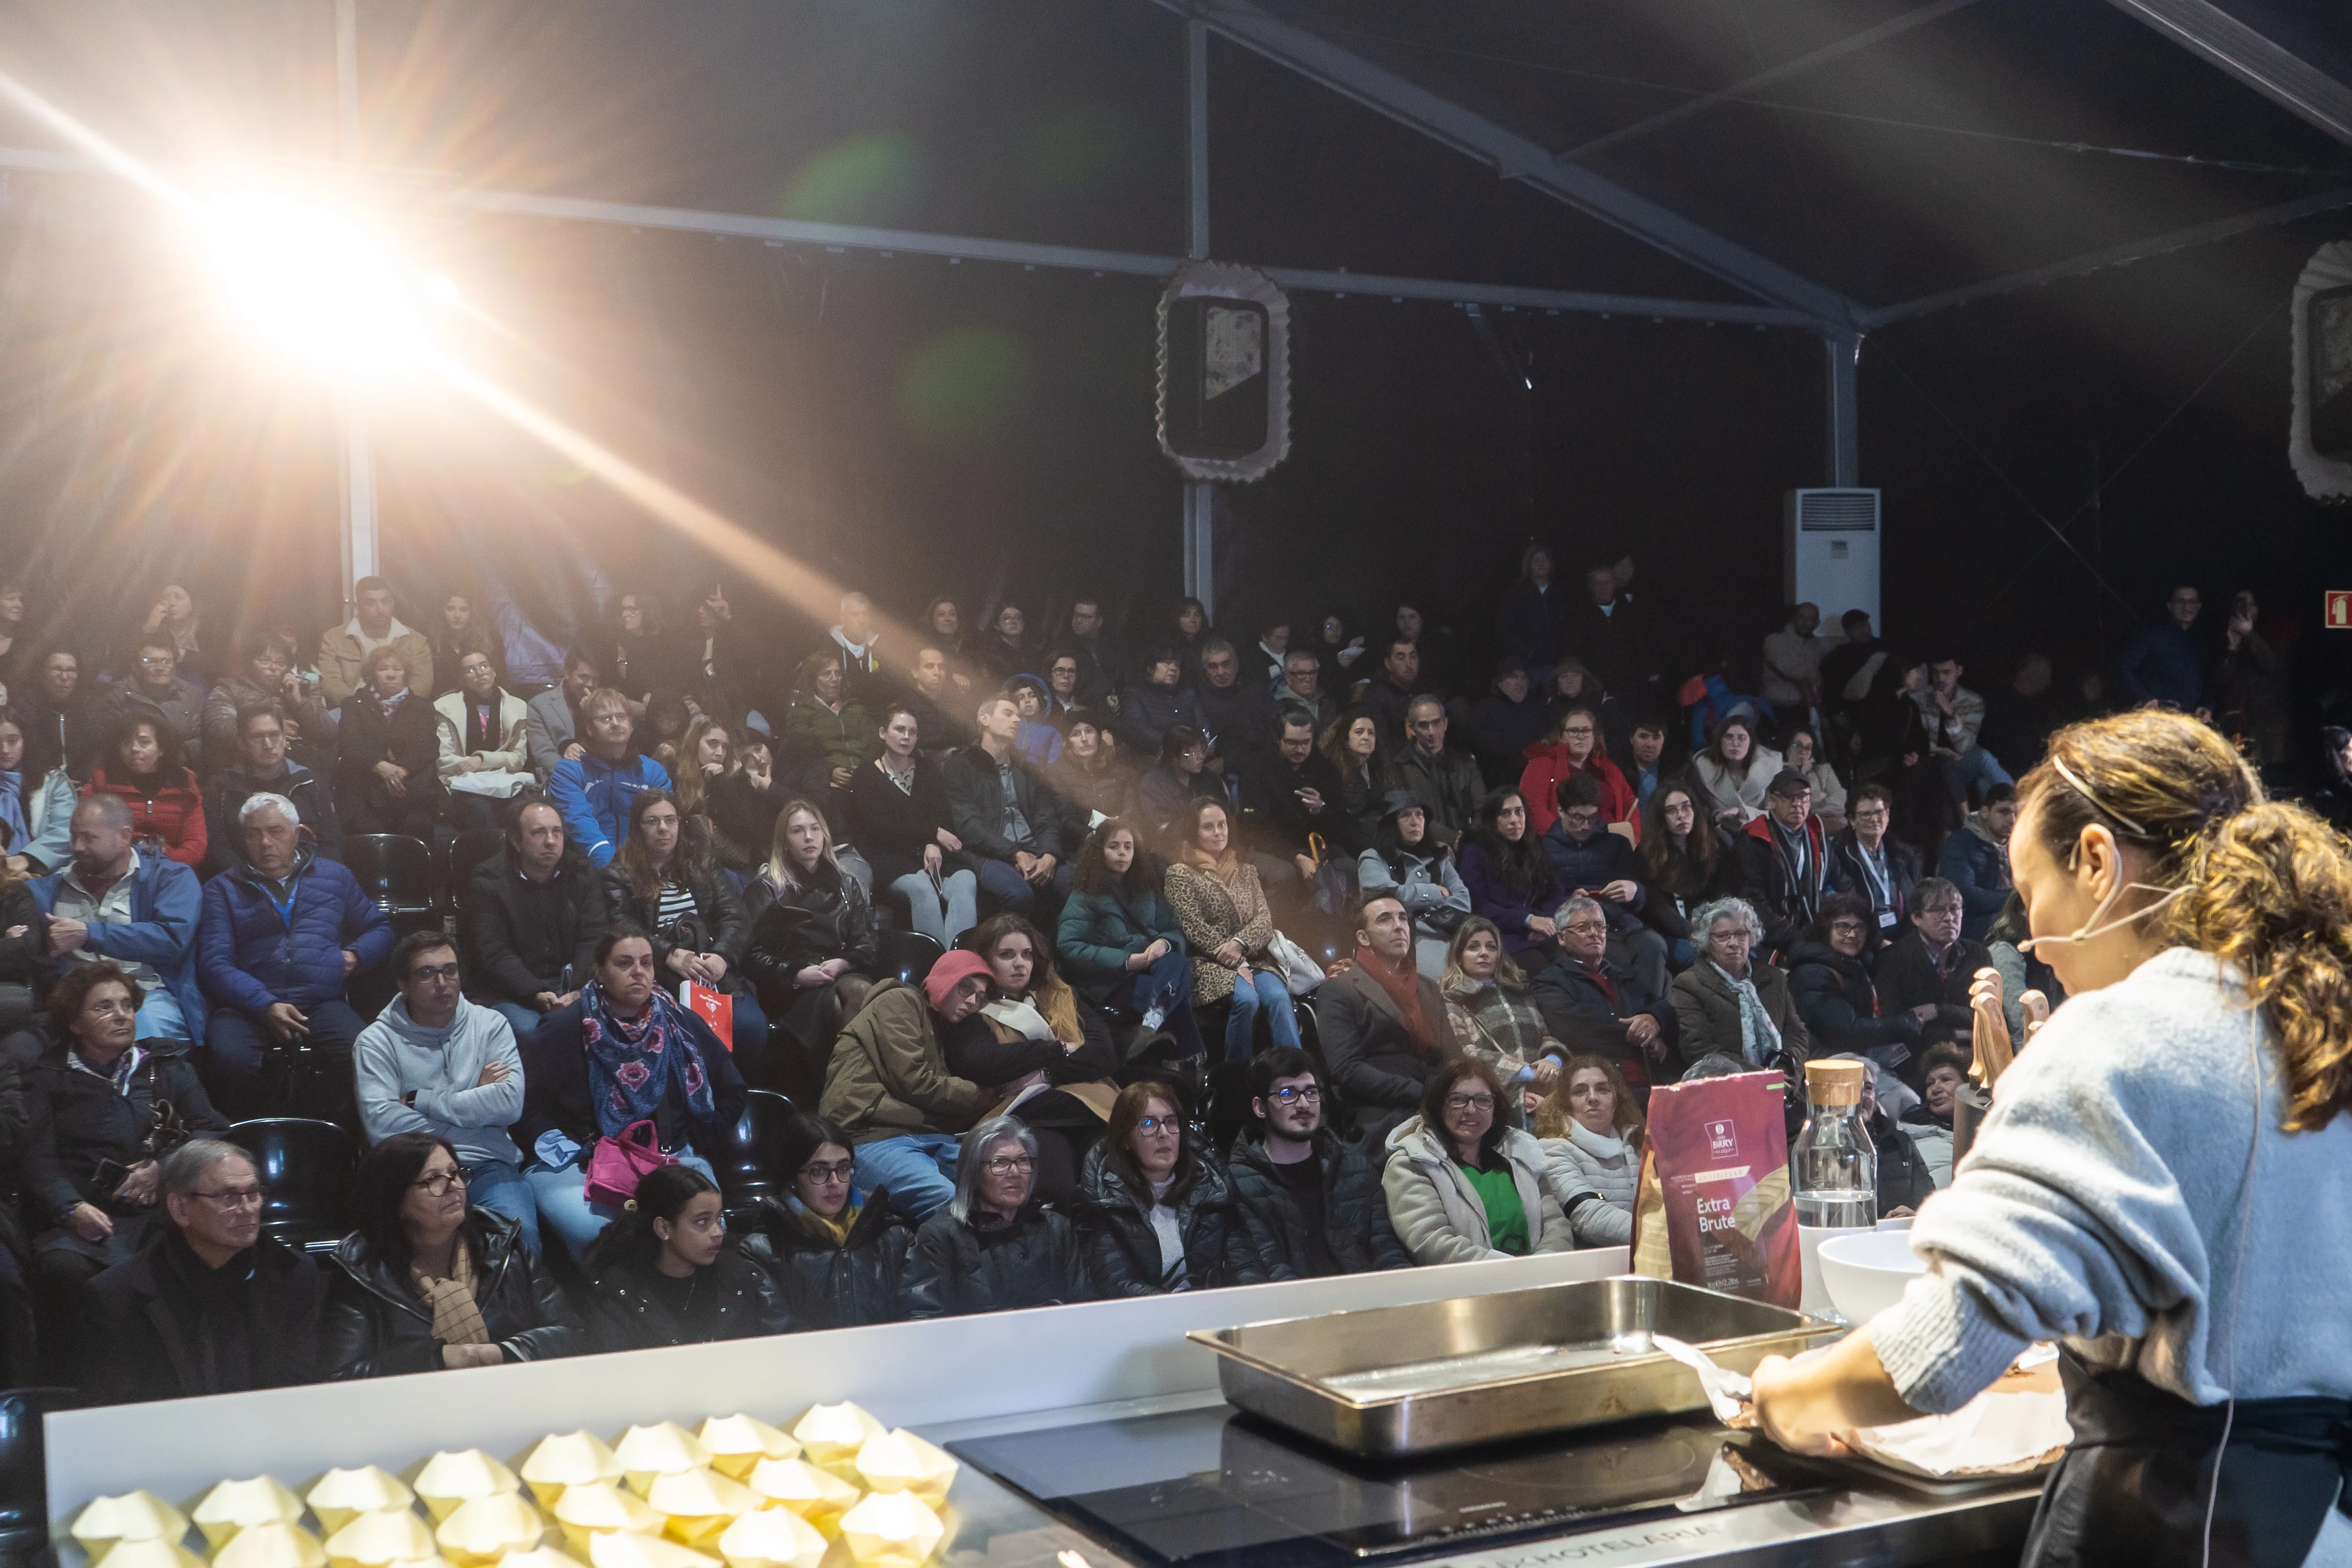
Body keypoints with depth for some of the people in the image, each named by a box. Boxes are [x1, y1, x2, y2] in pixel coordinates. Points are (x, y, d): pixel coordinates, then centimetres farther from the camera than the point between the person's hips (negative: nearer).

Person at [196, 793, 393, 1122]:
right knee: (229, 1057, -36)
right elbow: (214, 963, 3)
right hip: (248, 1006, -1)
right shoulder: (223, 889, 16)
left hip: (323, 1004, 1)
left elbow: (380, 928, 31)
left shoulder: (334, 877, 23)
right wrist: (265, 1006, -14)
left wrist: (355, 955, 5)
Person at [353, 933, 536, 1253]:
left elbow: (510, 1103, -4)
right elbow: (381, 1124, -9)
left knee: (520, 1234, -28)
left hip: (489, 1167, 1)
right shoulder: (377, 1042, 7)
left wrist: (420, 1101, -4)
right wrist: (474, 1099, -2)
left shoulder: (490, 1025, 12)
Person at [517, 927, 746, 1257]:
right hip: (584, 1163, -2)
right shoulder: (565, 1029, 3)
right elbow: (523, 1102, 1)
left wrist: (694, 1147, 10)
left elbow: (732, 1092, 20)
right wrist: (568, 1153, -8)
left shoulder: (680, 1025, 11)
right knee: (590, 1228, -35)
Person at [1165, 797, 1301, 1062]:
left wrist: (1239, 943, -13)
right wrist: (1238, 964, -11)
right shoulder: (1180, 874, 6)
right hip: (1211, 965, -4)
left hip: (1253, 960, 4)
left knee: (1279, 996, -28)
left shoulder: (1246, 871, 22)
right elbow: (1195, 929, -4)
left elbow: (1265, 920, 9)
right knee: (1247, 999, -34)